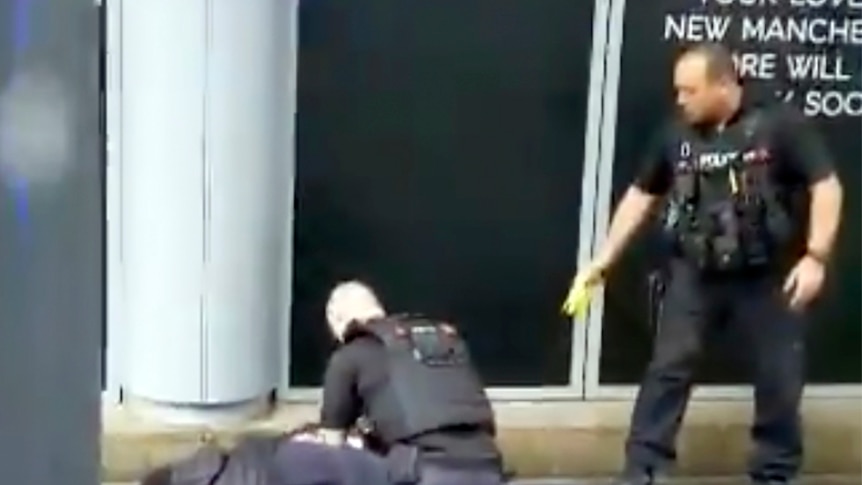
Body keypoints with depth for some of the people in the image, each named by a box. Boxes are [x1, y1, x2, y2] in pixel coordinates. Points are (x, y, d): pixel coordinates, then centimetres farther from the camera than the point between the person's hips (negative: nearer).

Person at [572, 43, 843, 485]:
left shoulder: (780, 125, -11)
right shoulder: (675, 135, 0)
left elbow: (826, 186, -10)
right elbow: (640, 196, 8)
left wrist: (816, 256, -19)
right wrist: (604, 259, 7)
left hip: (768, 276, -2)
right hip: (695, 273, 2)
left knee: (778, 379, 8)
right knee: (668, 367, 0)